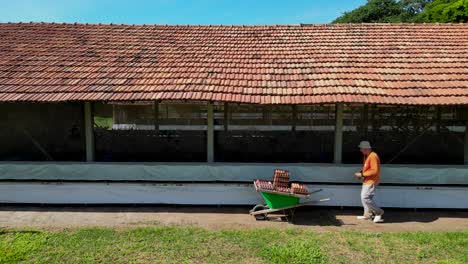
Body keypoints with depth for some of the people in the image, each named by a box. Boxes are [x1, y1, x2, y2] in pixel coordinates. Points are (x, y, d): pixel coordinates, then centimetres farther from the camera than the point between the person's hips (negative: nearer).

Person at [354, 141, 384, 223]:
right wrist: (361, 173, 5)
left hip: (371, 181, -10)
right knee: (364, 197, 16)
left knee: (365, 198, -13)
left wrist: (362, 174, -21)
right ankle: (368, 215, 28)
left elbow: (374, 171, -25)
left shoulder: (373, 156, -21)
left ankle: (378, 212, 2)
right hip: (367, 181, 10)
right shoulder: (366, 156, 11)